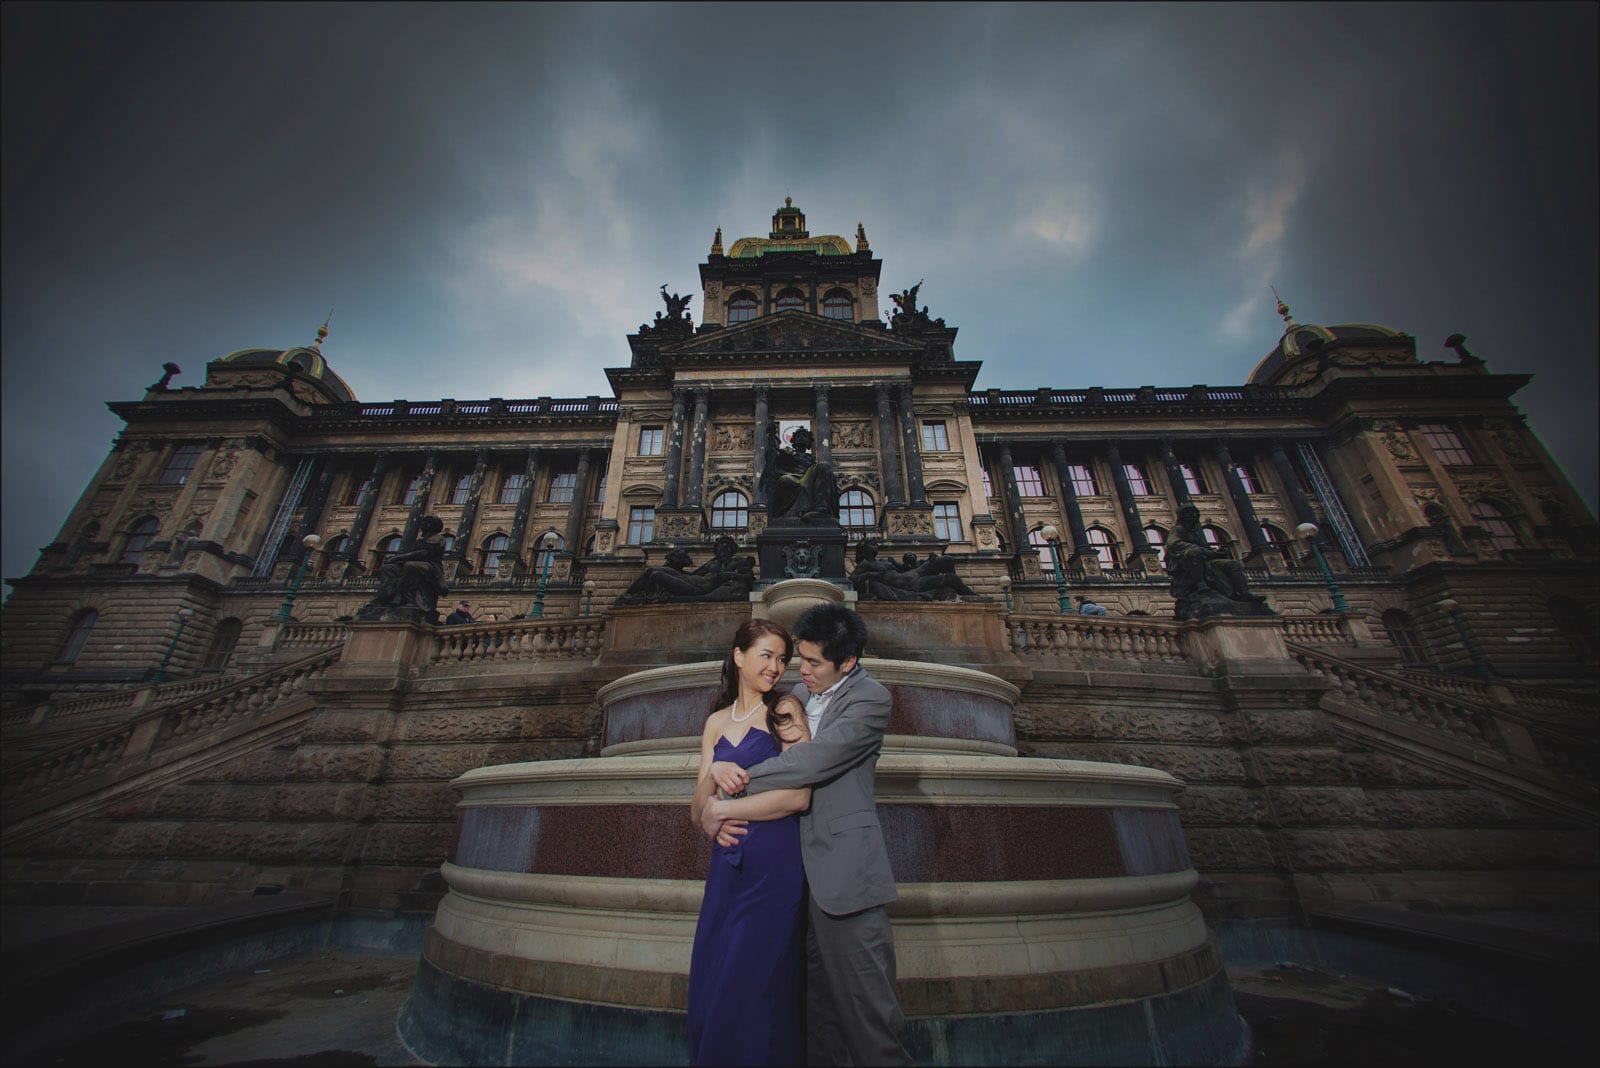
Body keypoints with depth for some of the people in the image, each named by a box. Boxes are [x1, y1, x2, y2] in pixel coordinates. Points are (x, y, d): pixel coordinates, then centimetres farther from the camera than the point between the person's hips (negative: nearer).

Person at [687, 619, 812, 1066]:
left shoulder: (786, 710, -7)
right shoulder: (716, 722, 8)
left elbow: (798, 796, -17)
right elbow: (697, 813, 5)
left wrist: (721, 809, -8)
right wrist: (715, 774, -16)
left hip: (775, 865, -5)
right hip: (727, 865, 5)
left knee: (754, 988, 7)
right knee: (710, 987, 15)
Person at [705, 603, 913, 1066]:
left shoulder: (869, 699, -13)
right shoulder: (798, 693, 10)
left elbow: (813, 760, -23)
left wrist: (729, 803, -19)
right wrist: (720, 766, -11)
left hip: (844, 870, -6)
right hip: (802, 867, 7)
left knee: (865, 1002, 4)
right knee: (816, 990, 19)